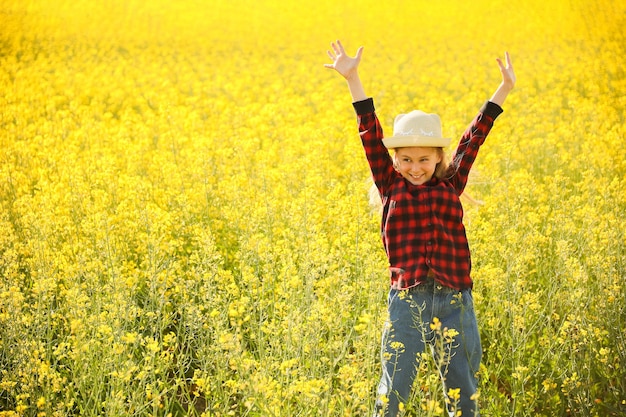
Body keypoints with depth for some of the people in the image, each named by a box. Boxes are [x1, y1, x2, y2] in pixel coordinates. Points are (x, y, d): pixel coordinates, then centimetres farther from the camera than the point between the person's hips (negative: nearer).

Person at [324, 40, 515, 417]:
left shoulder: (451, 185, 8)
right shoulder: (391, 186, 5)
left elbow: (474, 137, 10)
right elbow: (371, 134, 1)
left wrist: (505, 88, 14)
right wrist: (353, 79, -3)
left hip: (455, 301, 2)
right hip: (407, 301, -1)